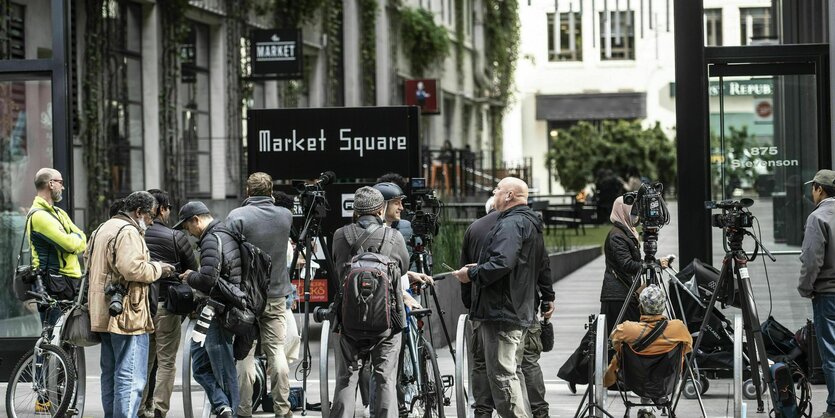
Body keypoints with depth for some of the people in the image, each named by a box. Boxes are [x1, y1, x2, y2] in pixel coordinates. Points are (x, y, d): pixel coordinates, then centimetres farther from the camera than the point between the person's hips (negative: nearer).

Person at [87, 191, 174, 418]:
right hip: (127, 314, -10)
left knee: (111, 373, 17)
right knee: (131, 376, -11)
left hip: (103, 312, 10)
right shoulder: (129, 232, -13)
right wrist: (158, 269, -8)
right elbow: (133, 269, -24)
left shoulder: (103, 229, 19)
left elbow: (89, 260, 21)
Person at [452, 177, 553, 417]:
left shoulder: (510, 224, -16)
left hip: (501, 312, -11)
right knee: (512, 371, 16)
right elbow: (543, 267, 28)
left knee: (501, 374, -10)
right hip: (522, 312, 11)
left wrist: (472, 274, -17)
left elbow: (501, 263, -28)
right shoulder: (532, 225, 19)